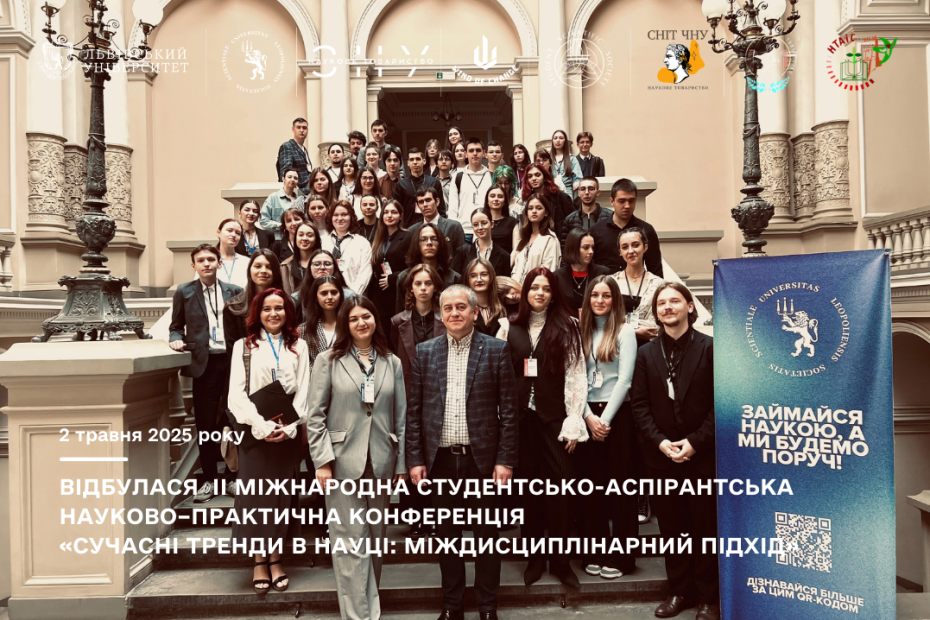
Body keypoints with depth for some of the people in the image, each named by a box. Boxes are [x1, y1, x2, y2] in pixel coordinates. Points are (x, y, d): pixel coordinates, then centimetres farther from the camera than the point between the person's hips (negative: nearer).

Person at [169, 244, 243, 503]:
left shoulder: (233, 291, 9)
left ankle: (235, 473, 22)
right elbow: (176, 326, 13)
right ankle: (208, 479, 18)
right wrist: (177, 339, -8)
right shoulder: (184, 292, 7)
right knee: (205, 423, 5)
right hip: (205, 364, 0)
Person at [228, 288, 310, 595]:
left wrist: (288, 427, -11)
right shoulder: (244, 346, 5)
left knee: (282, 492, 6)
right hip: (255, 431, -1)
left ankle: (276, 558, 19)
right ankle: (259, 561, 14)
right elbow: (237, 393, -3)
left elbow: (303, 392, 2)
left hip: (288, 432, 1)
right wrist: (262, 426, -14)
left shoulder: (298, 347, 9)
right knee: (256, 492, 1)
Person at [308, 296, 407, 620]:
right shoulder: (329, 360, 0)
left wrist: (401, 463, 5)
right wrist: (322, 460, -9)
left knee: (377, 538, 13)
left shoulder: (392, 363, 8)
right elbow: (316, 415, -2)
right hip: (344, 461, -3)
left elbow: (401, 417, 8)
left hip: (381, 462, 3)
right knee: (351, 542, -1)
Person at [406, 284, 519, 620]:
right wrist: (415, 459, 0)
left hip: (483, 457, -2)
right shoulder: (424, 352, 4)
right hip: (441, 458, 2)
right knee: (447, 534, 13)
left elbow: (508, 409, -4)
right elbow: (414, 411, 4)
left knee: (487, 533, 9)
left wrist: (505, 460, -8)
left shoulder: (496, 350, -2)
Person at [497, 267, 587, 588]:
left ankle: (560, 559, 15)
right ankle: (534, 558, 22)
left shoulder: (567, 328, 3)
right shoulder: (509, 329, 8)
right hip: (520, 418, 2)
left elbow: (576, 376, -1)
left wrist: (574, 422, -7)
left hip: (554, 418, -1)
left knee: (559, 488, -2)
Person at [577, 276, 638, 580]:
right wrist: (589, 417, -6)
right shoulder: (583, 332, 10)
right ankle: (595, 554, 18)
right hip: (588, 416, 4)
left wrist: (606, 418, -12)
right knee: (590, 484, 6)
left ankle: (621, 557, 12)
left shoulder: (624, 331, -2)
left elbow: (624, 378, -9)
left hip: (617, 414, -4)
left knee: (620, 485, 1)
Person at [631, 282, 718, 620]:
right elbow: (640, 405, 3)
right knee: (671, 527, 11)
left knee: (705, 528, 6)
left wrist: (695, 442, -13)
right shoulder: (646, 353, 7)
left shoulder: (710, 347, -2)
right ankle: (679, 590, 26)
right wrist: (660, 442, -9)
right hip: (660, 456, 3)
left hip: (702, 454, -3)